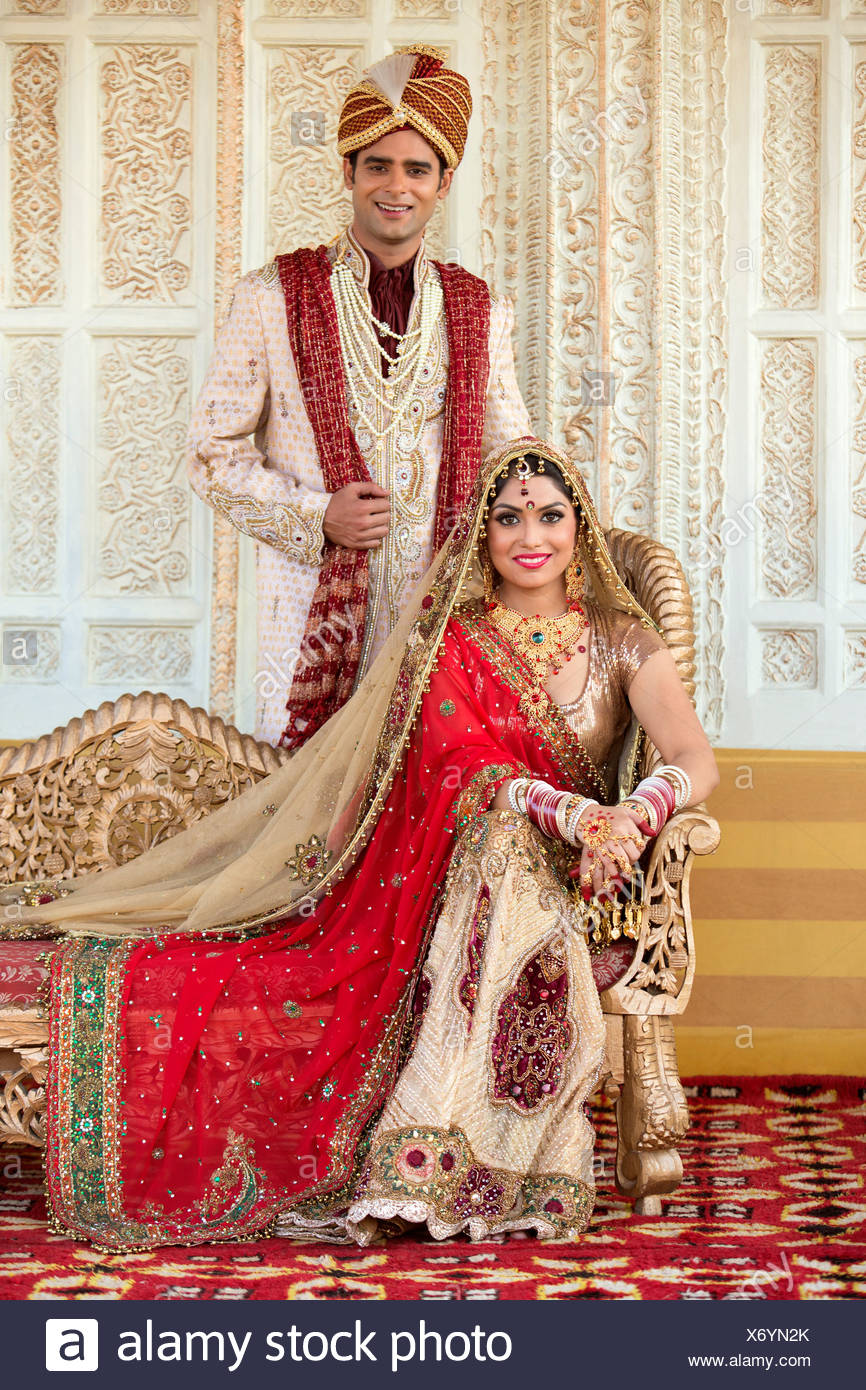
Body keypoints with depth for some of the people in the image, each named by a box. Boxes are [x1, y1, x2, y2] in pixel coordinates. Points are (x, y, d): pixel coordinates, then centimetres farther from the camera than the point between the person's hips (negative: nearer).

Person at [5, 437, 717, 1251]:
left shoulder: (620, 642, 7)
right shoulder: (448, 641, 5)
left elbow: (695, 762, -6)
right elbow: (462, 770, -10)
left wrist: (635, 811, -28)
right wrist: (568, 811, -28)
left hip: (570, 888, 0)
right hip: (448, 874, 0)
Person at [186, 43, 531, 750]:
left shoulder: (481, 312, 10)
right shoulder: (271, 296, 2)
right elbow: (214, 452, 3)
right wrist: (314, 518, -10)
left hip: (442, 609, 2)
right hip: (312, 605, -2)